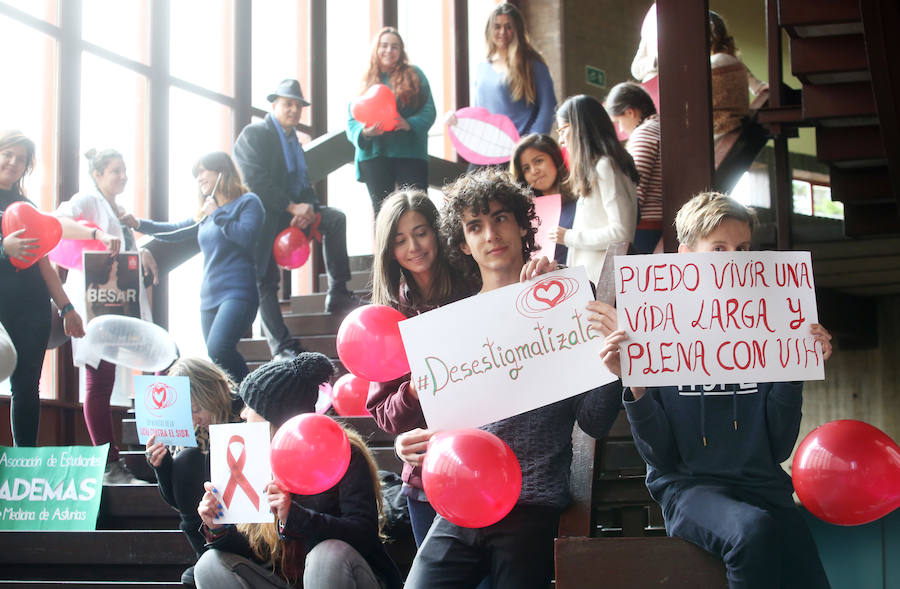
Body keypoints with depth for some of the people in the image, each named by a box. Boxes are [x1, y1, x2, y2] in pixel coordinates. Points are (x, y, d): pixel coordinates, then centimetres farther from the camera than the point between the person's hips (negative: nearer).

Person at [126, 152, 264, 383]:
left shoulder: (248, 202, 0)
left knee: (218, 349, -27)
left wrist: (216, 216, -6)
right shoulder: (207, 213, 22)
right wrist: (138, 224, 20)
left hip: (238, 293, -8)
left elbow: (248, 237, -15)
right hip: (210, 297, 8)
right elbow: (176, 231, 30)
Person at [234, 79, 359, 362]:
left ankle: (338, 294, -7)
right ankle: (283, 348, -12)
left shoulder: (293, 141, 18)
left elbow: (303, 184, 14)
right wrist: (293, 207, -23)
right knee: (266, 282, -12)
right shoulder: (254, 134, -6)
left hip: (290, 212, 7)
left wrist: (308, 207, -11)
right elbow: (255, 180, -19)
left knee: (335, 218, -11)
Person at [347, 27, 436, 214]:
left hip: (410, 152, -1)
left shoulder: (414, 75, 10)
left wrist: (409, 124, -17)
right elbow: (352, 121, 9)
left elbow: (429, 110, 2)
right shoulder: (364, 81, 12)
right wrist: (365, 132, -13)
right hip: (374, 155, 1)